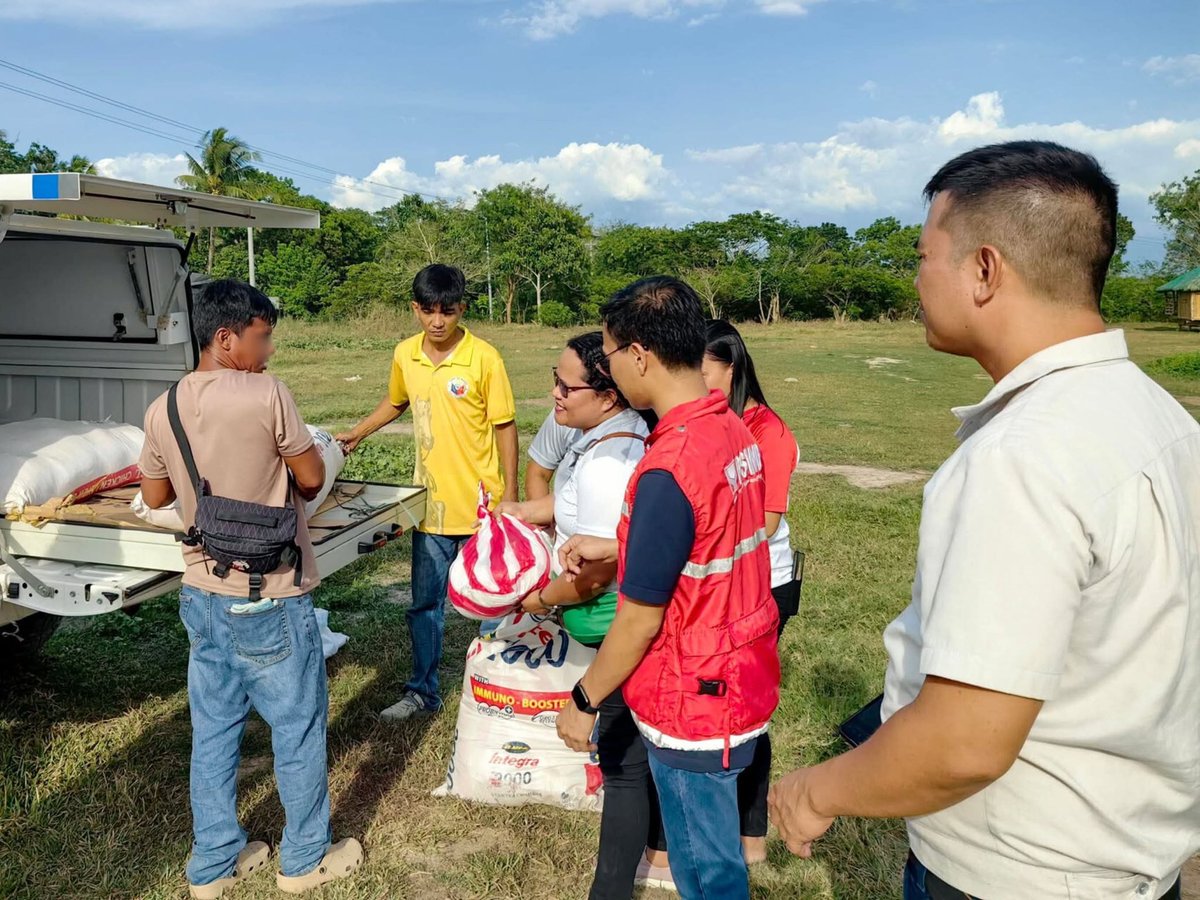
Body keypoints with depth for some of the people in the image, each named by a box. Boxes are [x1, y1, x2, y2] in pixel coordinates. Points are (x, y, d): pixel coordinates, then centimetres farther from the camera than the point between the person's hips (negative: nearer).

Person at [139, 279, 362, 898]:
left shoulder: (162, 410, 1)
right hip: (268, 598, -6)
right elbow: (312, 479, -10)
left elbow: (154, 495, 12)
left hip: (202, 593, 7)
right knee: (298, 727, 11)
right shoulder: (265, 394, -19)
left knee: (213, 730, 18)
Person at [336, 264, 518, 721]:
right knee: (425, 603, 13)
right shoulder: (405, 354, 2)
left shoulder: (484, 358, -12)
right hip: (431, 503, 4)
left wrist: (509, 494, -8)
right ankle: (422, 692, 28)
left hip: (480, 505, -4)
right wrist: (357, 433, 15)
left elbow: (504, 426, -8)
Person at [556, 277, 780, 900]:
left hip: (693, 705, -8)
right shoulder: (734, 432, -2)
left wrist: (583, 700, -7)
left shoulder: (668, 470, -29)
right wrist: (613, 549, 13)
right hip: (743, 677, 8)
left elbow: (640, 621, -21)